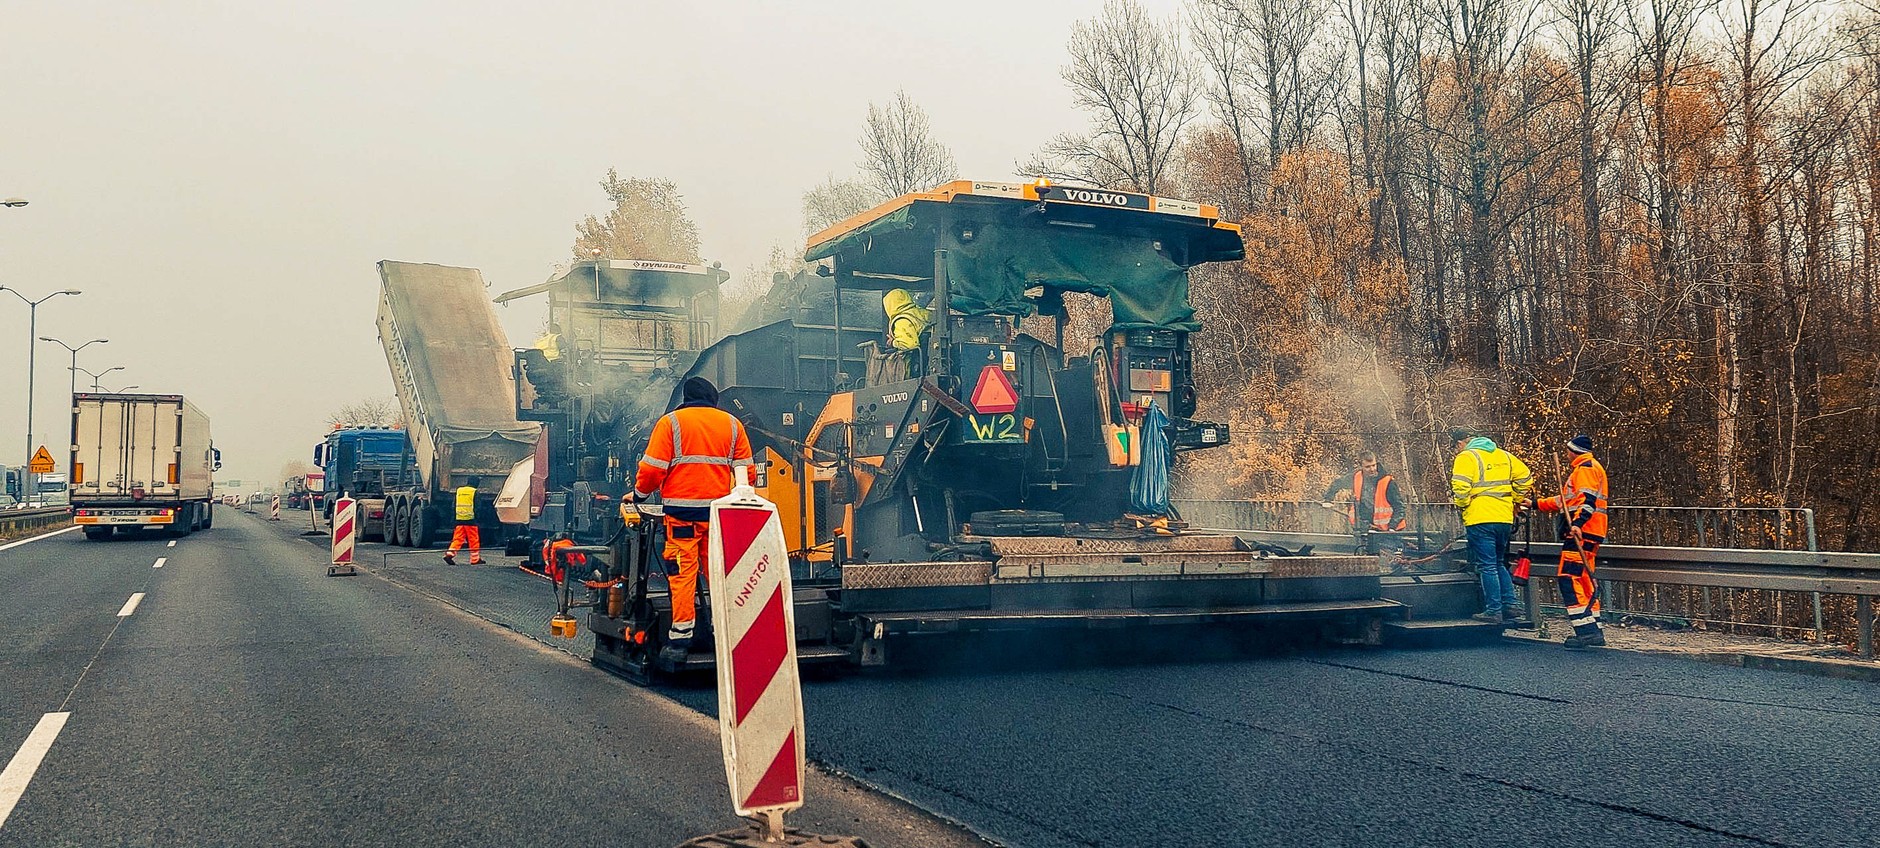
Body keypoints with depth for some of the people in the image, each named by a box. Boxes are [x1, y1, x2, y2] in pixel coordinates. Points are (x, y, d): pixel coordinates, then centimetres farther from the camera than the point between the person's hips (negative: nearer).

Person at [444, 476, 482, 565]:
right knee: (474, 540, 3)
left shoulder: (458, 490, 13)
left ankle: (449, 554, -10)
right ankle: (475, 559, 7)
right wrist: (477, 518, 2)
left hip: (459, 519, 5)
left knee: (457, 538, 6)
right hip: (470, 518, -5)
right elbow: (477, 506, -6)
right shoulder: (474, 492, -3)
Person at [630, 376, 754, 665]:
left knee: (682, 573, -1)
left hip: (682, 510, -3)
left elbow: (652, 469, -3)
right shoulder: (732, 424, 11)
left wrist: (639, 494, 14)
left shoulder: (671, 422, 2)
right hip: (720, 511, 3)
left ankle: (679, 641, -3)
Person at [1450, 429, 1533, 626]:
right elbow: (1524, 477, 14)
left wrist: (1463, 505, 0)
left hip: (1480, 520, -7)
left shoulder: (1465, 458, -7)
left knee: (1487, 566, -1)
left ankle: (1493, 610, 0)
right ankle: (1510, 605, 15)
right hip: (1504, 519, 7)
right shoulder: (1503, 455, 14)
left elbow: (1460, 489, -19)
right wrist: (1514, 500, 20)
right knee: (1499, 564, 19)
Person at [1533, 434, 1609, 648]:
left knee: (1569, 579, -15)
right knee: (1584, 581, 13)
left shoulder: (1585, 468, -6)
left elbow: (1589, 499, -21)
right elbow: (1566, 501, 32)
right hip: (1581, 533, 11)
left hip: (1581, 533, -11)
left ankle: (1587, 631, -21)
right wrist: (1536, 504, 36)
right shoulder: (1588, 468, 27)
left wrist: (1578, 523, -34)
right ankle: (1593, 632, 16)